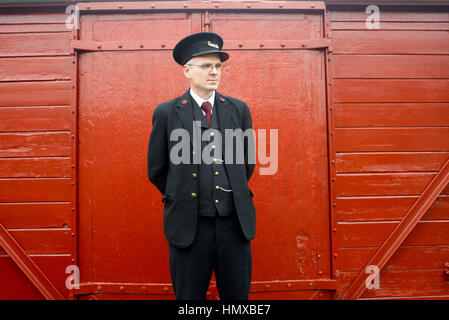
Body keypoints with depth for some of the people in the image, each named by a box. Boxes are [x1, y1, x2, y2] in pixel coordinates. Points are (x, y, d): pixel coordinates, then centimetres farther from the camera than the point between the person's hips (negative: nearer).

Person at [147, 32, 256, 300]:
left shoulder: (239, 109, 5)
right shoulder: (167, 113, -2)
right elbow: (156, 170, 5)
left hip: (235, 223, 2)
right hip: (189, 225, -2)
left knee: (238, 295, 14)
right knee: (189, 296, 13)